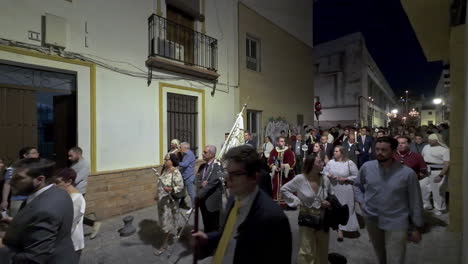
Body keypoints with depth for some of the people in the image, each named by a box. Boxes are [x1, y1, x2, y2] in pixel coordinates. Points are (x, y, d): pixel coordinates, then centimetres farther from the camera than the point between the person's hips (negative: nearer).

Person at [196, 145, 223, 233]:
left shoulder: (217, 165, -14)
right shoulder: (202, 166, 10)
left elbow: (213, 182, -20)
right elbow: (197, 180, 6)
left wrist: (199, 194, -14)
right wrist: (201, 183, -17)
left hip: (212, 201, -6)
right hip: (203, 200, 7)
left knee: (213, 227, 8)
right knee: (206, 226, 19)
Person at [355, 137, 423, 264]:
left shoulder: (408, 173, -15)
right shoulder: (366, 167, -8)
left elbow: (415, 202, -5)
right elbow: (357, 185, 10)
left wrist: (416, 227, -1)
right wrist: (361, 202, -3)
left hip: (396, 223, -3)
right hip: (372, 220, 3)